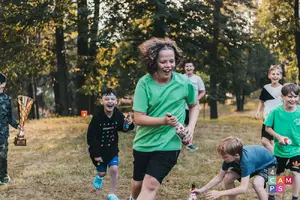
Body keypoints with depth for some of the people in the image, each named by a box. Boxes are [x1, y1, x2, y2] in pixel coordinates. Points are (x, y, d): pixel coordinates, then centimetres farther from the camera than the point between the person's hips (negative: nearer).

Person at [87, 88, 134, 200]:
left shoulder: (118, 114, -16)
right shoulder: (97, 117, -25)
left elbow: (122, 128, 2)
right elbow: (91, 137, -20)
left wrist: (128, 124, -22)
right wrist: (96, 154, -18)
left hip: (112, 149, 2)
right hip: (99, 149, -2)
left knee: (114, 169, -11)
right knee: (102, 173, 13)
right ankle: (99, 177, 52)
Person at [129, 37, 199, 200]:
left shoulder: (185, 83, -8)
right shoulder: (144, 83, -14)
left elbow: (194, 106, 11)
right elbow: (138, 118, -17)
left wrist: (191, 127, -5)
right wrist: (163, 120, -31)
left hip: (169, 144, -1)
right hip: (144, 143, 1)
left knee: (150, 185, -12)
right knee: (138, 183, 21)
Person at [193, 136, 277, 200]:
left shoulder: (246, 160, -43)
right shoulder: (229, 157, -23)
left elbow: (243, 188, -45)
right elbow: (219, 178, -9)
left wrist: (220, 193, -45)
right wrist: (201, 190, -14)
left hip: (268, 164, -7)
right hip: (253, 163, 7)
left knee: (257, 183, -35)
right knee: (228, 178, -10)